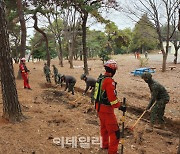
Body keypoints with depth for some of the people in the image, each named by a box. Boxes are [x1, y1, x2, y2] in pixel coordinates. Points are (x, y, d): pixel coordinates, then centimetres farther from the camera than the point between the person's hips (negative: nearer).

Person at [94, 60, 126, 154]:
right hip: (106, 109, -10)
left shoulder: (100, 78, 5)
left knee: (104, 127, 26)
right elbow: (112, 98, -28)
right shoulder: (109, 81, -24)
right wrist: (120, 107, -19)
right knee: (114, 131, -1)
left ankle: (105, 145, 43)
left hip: (99, 107, 10)